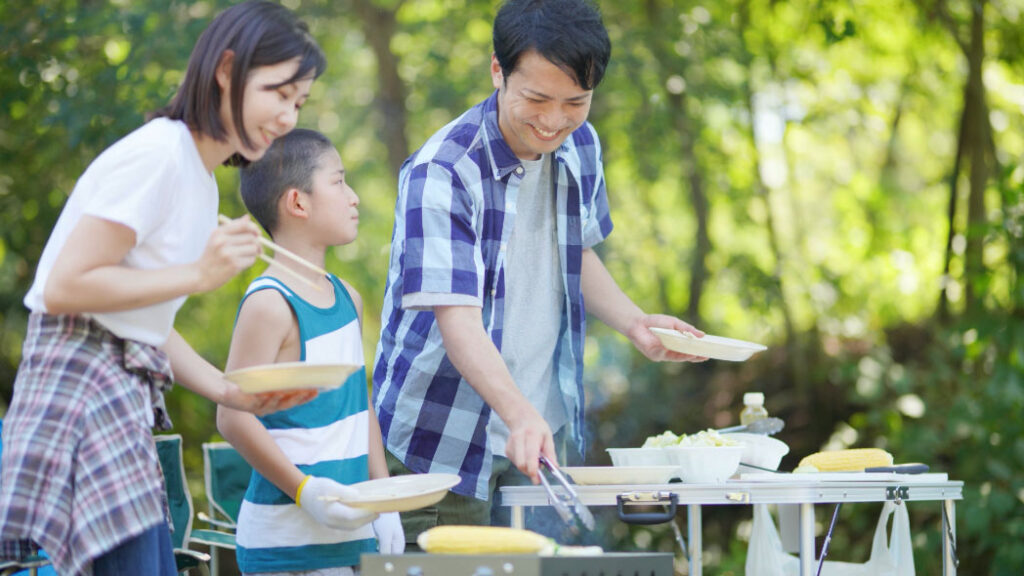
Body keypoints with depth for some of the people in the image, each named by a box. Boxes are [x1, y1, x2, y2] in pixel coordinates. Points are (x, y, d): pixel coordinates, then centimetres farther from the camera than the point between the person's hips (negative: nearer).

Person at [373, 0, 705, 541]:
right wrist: (519, 415, -43)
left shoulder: (580, 147, 2)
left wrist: (633, 323, 2)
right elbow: (457, 319, -29)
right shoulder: (440, 173, -20)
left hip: (545, 435, 6)